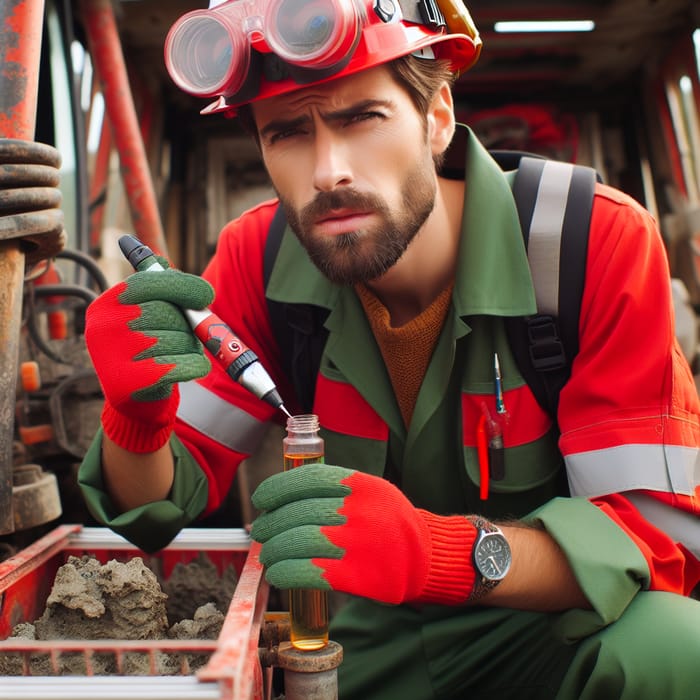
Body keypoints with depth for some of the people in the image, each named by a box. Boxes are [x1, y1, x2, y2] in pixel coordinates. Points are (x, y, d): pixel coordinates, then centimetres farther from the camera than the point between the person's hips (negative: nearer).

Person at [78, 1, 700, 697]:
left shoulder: (600, 242, -21)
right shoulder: (259, 259, -12)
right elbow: (161, 511, -8)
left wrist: (439, 550, -40)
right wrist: (138, 413, -32)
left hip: (558, 620, -1)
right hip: (369, 629, 2)